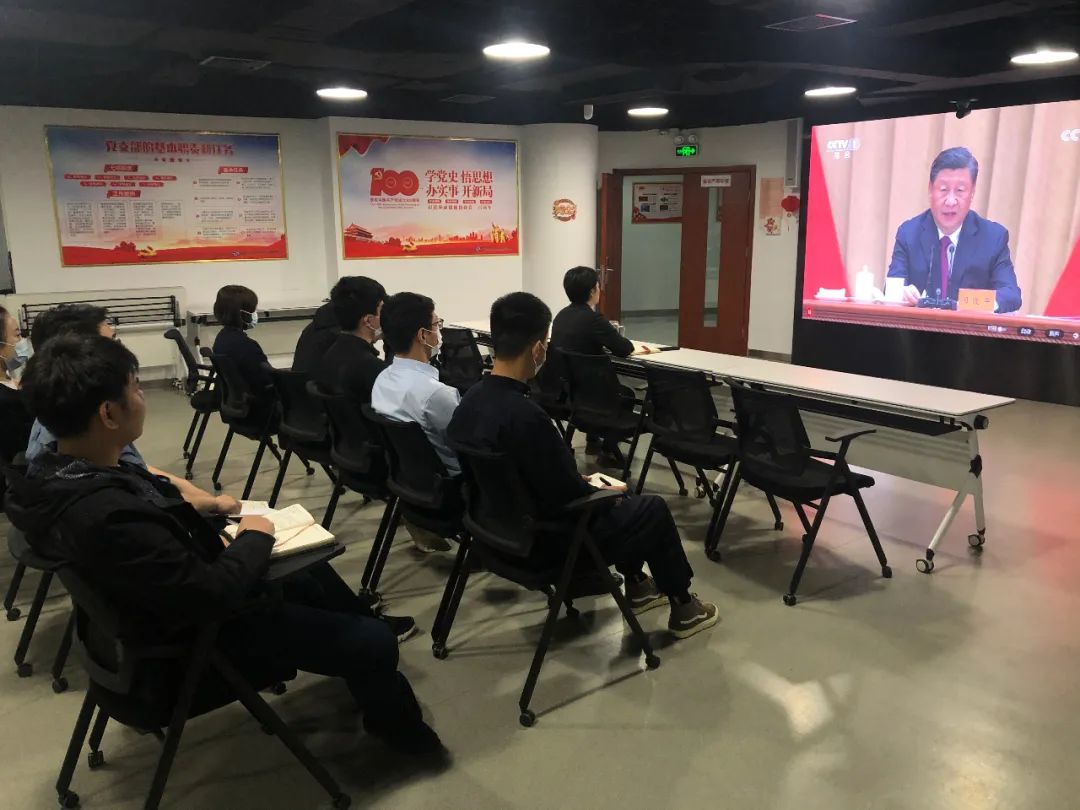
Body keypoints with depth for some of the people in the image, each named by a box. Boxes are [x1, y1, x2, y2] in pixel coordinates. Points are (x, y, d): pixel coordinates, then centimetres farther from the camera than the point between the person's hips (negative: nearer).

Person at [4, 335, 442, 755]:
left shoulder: (54, 473, -10)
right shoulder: (106, 517, -39)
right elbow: (213, 593, -33)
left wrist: (185, 505, -1)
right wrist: (255, 538, -17)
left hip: (181, 593, 10)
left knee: (312, 572, 27)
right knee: (375, 641, -4)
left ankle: (372, 680, 48)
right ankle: (397, 727, 29)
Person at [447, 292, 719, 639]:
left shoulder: (472, 398, -5)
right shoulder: (525, 416, -33)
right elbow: (569, 496, -25)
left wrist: (581, 483, 11)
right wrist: (606, 492, -5)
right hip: (543, 541, -8)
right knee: (653, 509, 11)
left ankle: (636, 585, 43)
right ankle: (683, 608, 30)